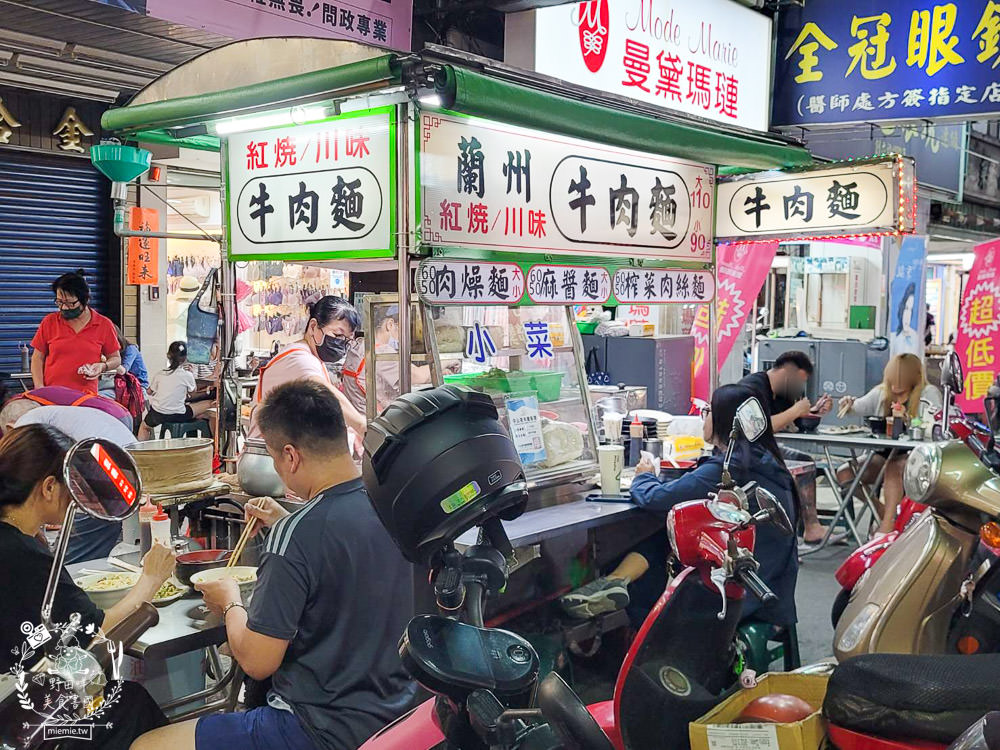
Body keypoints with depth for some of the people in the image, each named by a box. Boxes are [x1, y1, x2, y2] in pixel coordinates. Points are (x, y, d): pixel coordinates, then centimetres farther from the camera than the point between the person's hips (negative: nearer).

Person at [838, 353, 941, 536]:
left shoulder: (928, 392, -3)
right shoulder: (881, 392, 11)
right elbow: (853, 409, 16)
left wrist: (907, 420, -33)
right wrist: (846, 405, -9)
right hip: (883, 452, 5)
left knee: (893, 469, -38)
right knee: (844, 473, -16)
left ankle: (887, 524, -31)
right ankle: (882, 510, 0)